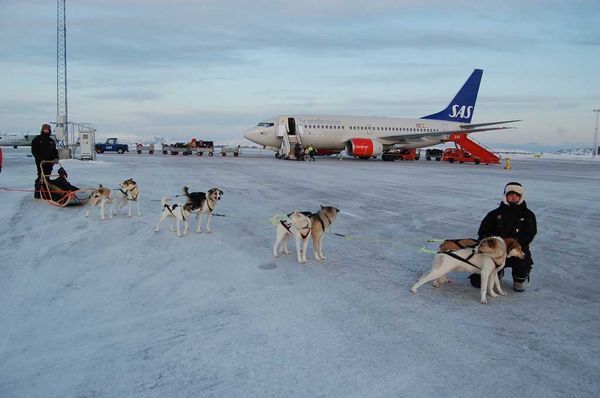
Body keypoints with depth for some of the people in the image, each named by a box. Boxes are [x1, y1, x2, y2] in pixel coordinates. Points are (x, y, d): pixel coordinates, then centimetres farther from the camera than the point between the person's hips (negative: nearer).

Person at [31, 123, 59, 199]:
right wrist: (39, 159, -14)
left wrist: (56, 158, -2)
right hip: (40, 162, -5)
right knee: (41, 177, -10)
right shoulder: (37, 139, 2)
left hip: (49, 162, 5)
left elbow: (54, 151, 17)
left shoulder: (51, 141, 17)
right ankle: (37, 193, -6)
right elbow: (34, 151, -2)